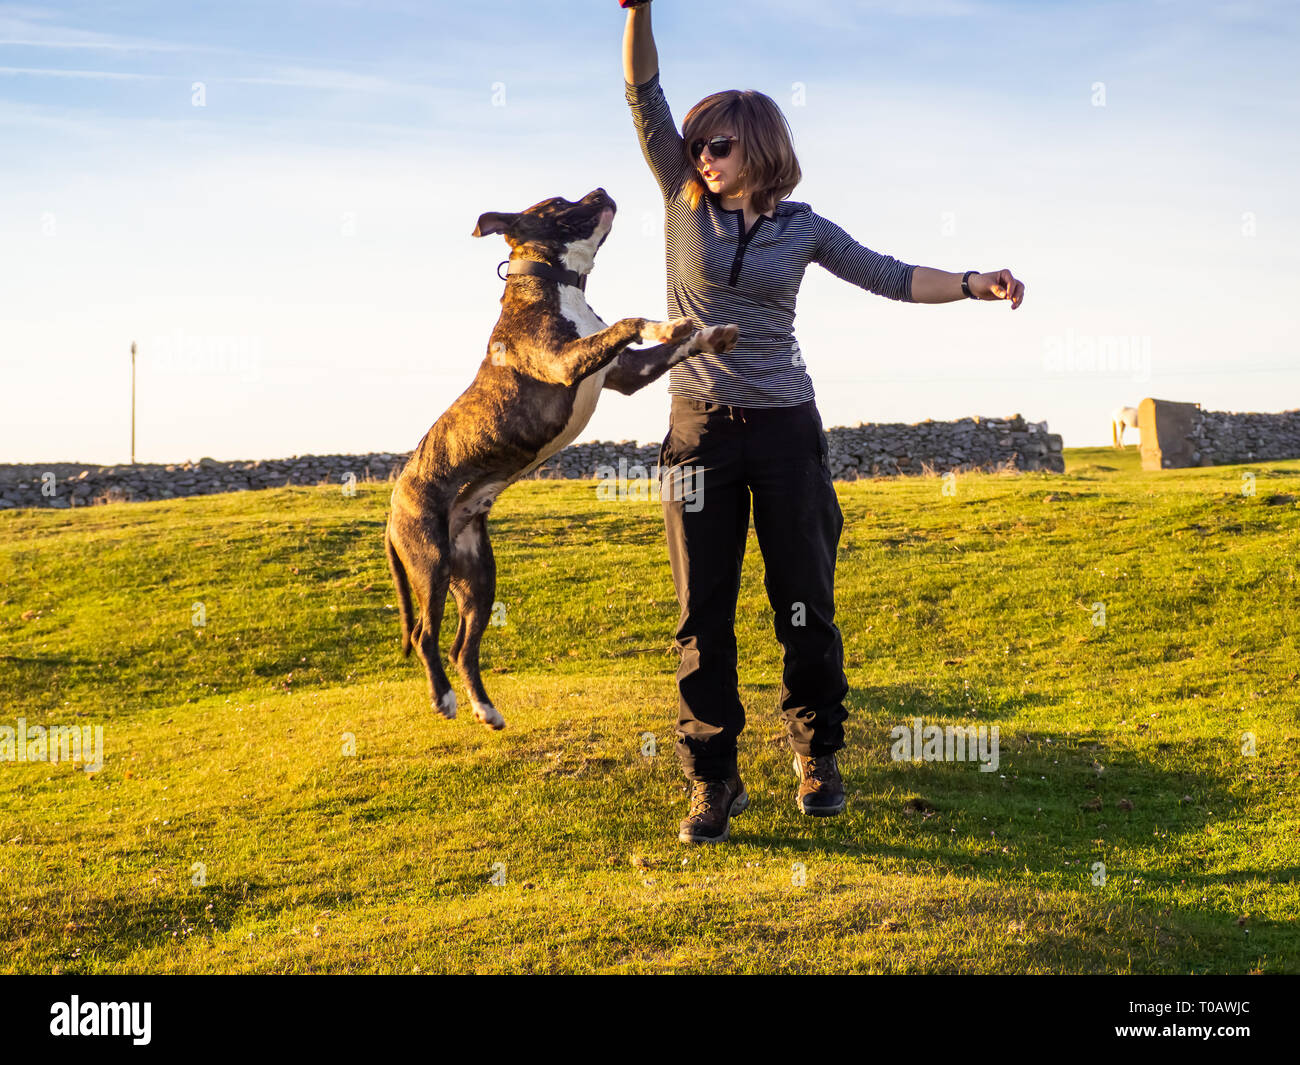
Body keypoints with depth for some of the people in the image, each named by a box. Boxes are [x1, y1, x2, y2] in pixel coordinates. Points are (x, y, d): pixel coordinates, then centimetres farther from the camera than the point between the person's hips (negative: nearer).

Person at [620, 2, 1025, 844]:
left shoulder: (801, 228, 6)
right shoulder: (685, 201, 5)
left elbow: (891, 277, 7)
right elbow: (644, 95, 0)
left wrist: (975, 285, -8)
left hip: (786, 430, 0)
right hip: (700, 429, 0)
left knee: (806, 607, 3)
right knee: (704, 617, 1)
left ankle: (818, 757, 22)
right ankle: (714, 783, 9)